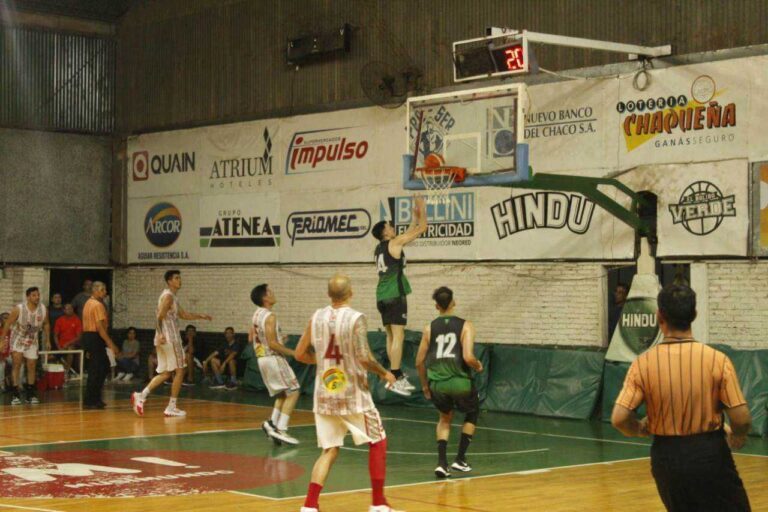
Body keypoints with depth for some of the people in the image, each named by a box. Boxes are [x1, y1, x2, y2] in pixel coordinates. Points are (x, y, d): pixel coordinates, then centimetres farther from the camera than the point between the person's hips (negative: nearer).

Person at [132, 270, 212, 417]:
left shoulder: (172, 297, 19)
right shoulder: (168, 296, -11)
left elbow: (183, 315, 29)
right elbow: (160, 316, -21)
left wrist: (200, 316, 22)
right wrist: (160, 334, -31)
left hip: (165, 340, 9)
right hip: (170, 339, -9)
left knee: (165, 373, 12)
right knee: (179, 371, -2)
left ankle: (141, 396, 1)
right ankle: (171, 408, 1)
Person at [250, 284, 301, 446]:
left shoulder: (256, 314, 10)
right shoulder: (270, 316, -18)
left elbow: (252, 338, 19)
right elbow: (272, 344, -23)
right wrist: (292, 352, -14)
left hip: (262, 358, 9)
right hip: (274, 358, -9)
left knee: (282, 394, 18)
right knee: (293, 393, -4)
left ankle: (273, 423, 5)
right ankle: (281, 429, -9)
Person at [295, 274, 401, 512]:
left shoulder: (317, 317, 2)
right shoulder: (356, 318, -14)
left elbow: (300, 354, 8)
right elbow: (364, 358, -21)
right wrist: (384, 373, -4)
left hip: (324, 394, 5)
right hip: (352, 394, -5)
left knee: (329, 451, 12)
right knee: (378, 442, 13)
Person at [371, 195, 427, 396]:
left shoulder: (379, 248, 17)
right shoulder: (395, 243, -6)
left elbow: (410, 233, 32)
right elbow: (422, 228, -2)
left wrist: (415, 217, 35)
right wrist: (422, 208, 10)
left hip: (383, 297, 9)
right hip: (395, 295, -9)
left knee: (391, 336, 11)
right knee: (398, 336, -10)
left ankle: (397, 376, 14)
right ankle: (394, 379, -15)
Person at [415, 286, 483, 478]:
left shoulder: (430, 328, 7)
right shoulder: (465, 326, -2)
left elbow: (419, 362, 9)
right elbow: (468, 357, -14)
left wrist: (425, 385, 23)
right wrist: (478, 366, 7)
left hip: (437, 384, 3)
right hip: (459, 382, -3)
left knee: (445, 418, 28)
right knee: (472, 414, 27)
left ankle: (442, 462, 12)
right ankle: (460, 459, 21)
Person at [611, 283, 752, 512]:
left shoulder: (643, 363, -7)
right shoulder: (717, 359, -11)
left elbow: (619, 418, -12)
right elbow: (742, 419, -11)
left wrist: (641, 429, 10)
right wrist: (737, 438, 11)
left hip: (666, 457, 2)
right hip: (709, 455, -2)